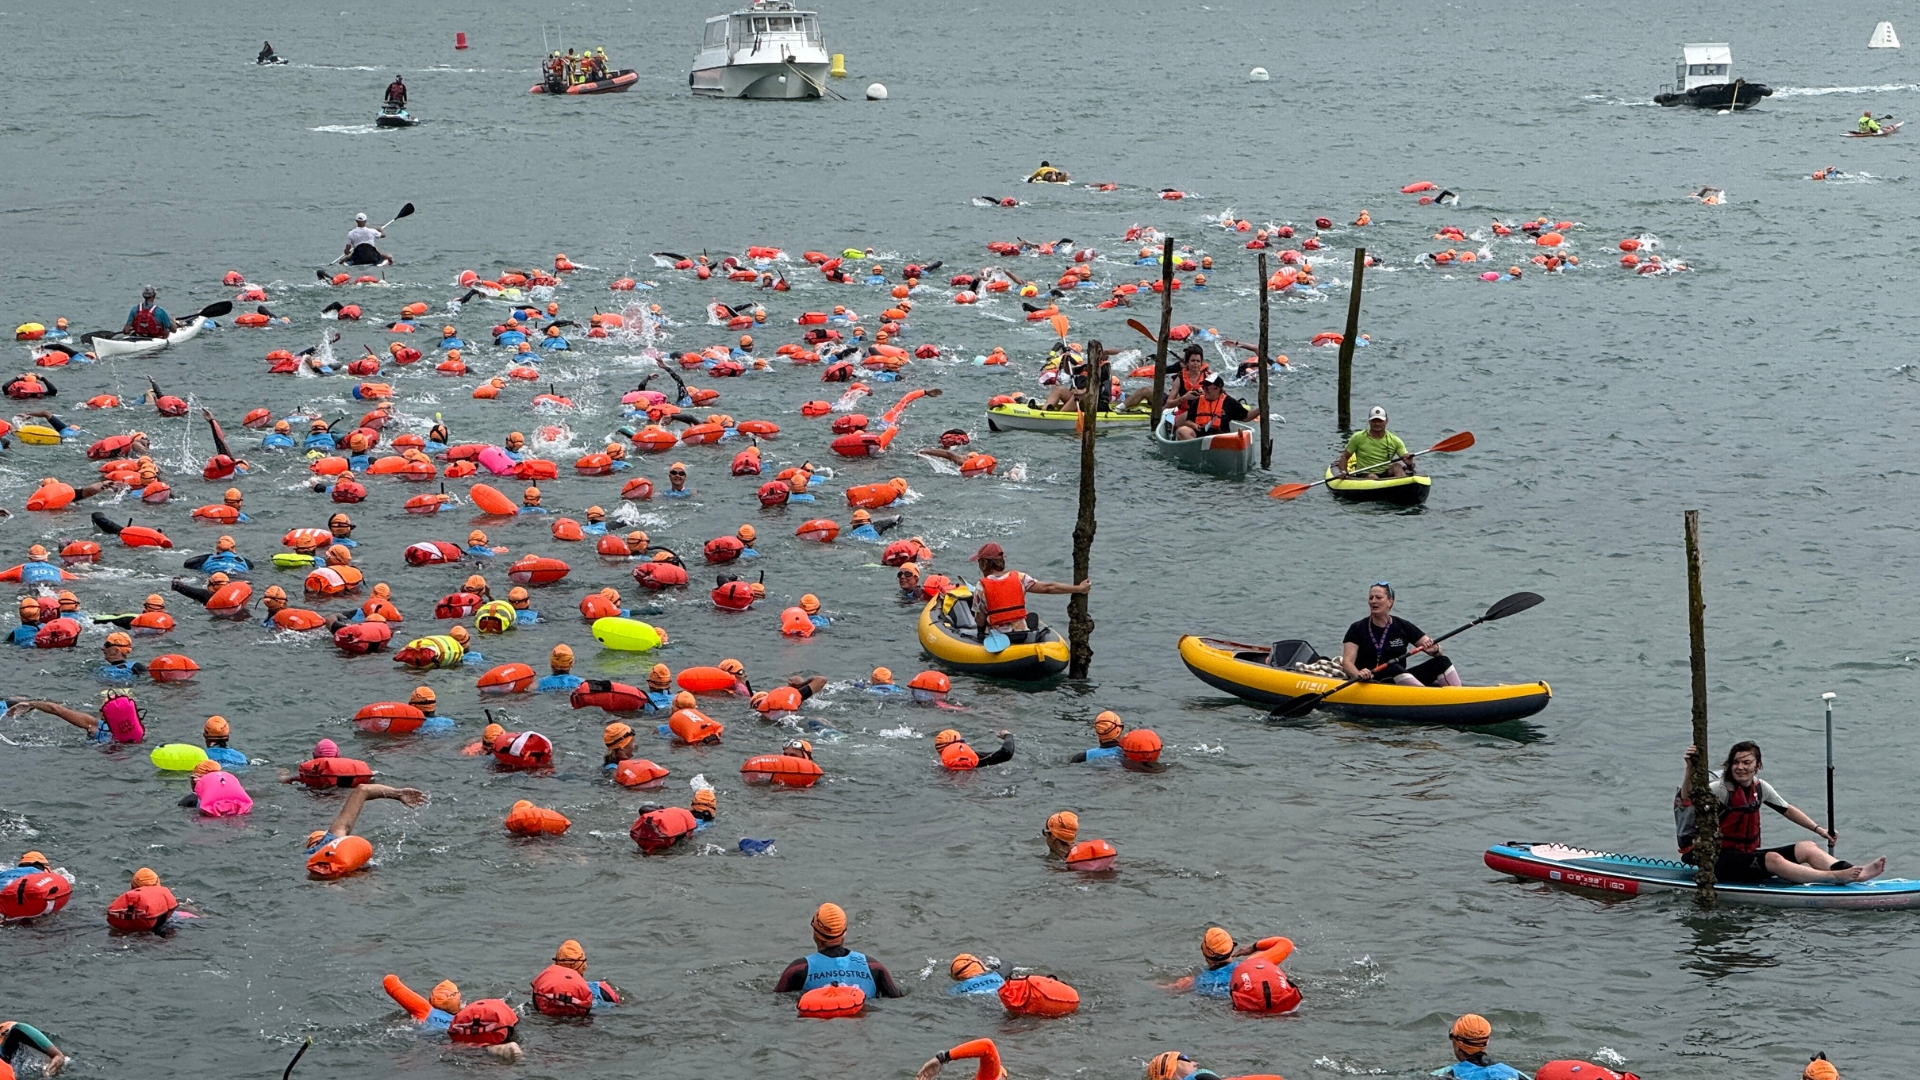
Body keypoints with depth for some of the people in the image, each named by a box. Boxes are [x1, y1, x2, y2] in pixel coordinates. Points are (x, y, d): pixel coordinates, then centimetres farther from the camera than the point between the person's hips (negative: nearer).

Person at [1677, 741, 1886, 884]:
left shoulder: (1760, 788, 6)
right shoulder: (1721, 790, -14)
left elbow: (1787, 809, 21)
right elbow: (1687, 799, -32)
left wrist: (1818, 829, 16)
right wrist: (1690, 769, -49)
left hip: (1747, 854, 8)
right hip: (1720, 859, -8)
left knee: (1807, 847, -7)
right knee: (1773, 859, -32)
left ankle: (1855, 873, -27)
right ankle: (1834, 878, -47)